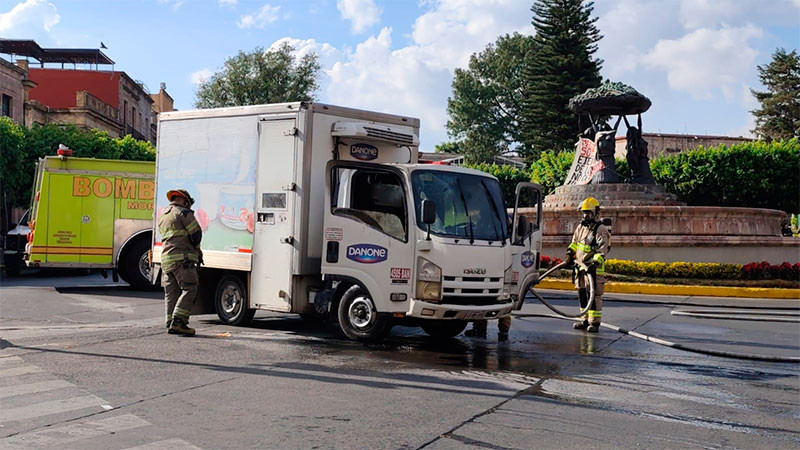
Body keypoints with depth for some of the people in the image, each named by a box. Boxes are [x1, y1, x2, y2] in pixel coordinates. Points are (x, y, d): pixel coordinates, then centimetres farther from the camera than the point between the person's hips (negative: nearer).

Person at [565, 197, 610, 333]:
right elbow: (575, 242, 29)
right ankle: (585, 320, 22)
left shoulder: (601, 230, -11)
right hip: (580, 266, 8)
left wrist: (595, 262, -30)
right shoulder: (581, 227, 14)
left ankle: (594, 322, -1)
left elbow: (602, 250, -19)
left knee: (594, 295, -6)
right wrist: (570, 252, 15)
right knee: (582, 294, 12)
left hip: (594, 268, -8)